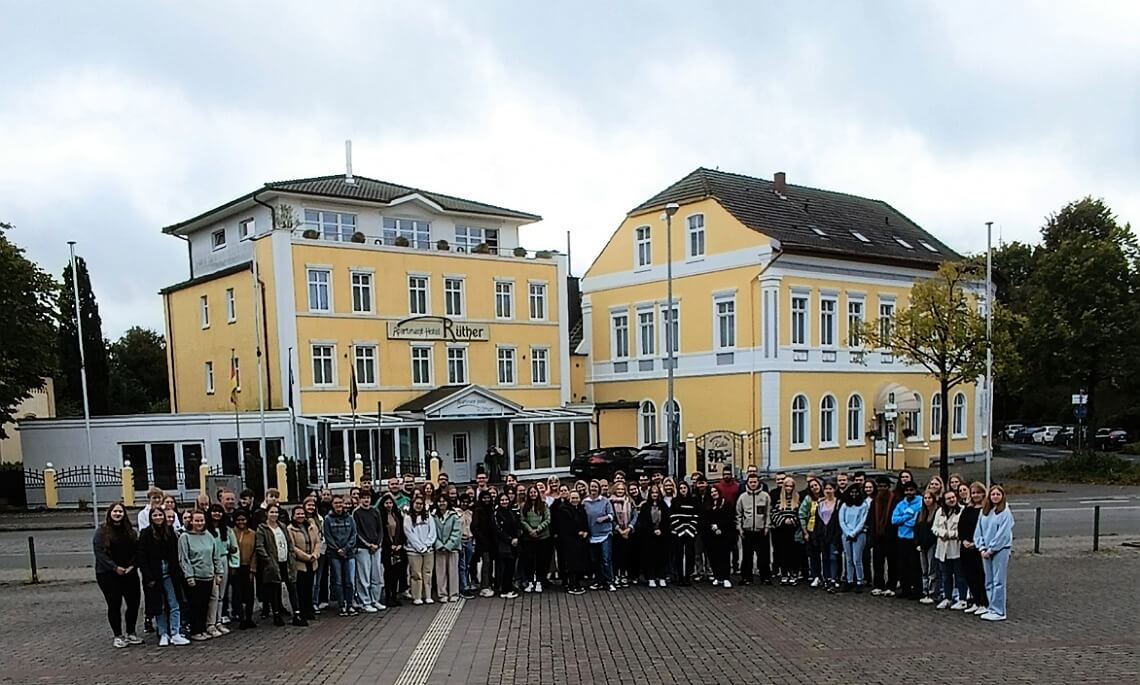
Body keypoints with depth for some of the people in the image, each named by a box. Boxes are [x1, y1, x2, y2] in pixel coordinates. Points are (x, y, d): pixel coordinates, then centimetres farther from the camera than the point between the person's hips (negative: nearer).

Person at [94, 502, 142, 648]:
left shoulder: (130, 530, 10)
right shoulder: (102, 530, -4)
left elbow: (136, 550, 8)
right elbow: (99, 552, -11)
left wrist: (132, 565, -8)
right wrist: (115, 567, -17)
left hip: (129, 573, 4)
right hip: (108, 574, -4)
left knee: (134, 603, 4)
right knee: (114, 605, 2)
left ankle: (131, 633, 19)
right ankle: (118, 636, 13)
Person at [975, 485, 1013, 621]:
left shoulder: (1005, 512, -7)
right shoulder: (984, 512, 11)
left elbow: (1003, 534, -13)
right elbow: (978, 531, 10)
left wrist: (990, 549, -12)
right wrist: (982, 548, -2)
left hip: (1000, 550, -6)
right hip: (986, 551, 6)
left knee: (998, 582, -5)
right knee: (989, 582, 11)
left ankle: (998, 612, -1)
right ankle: (992, 609, 19)